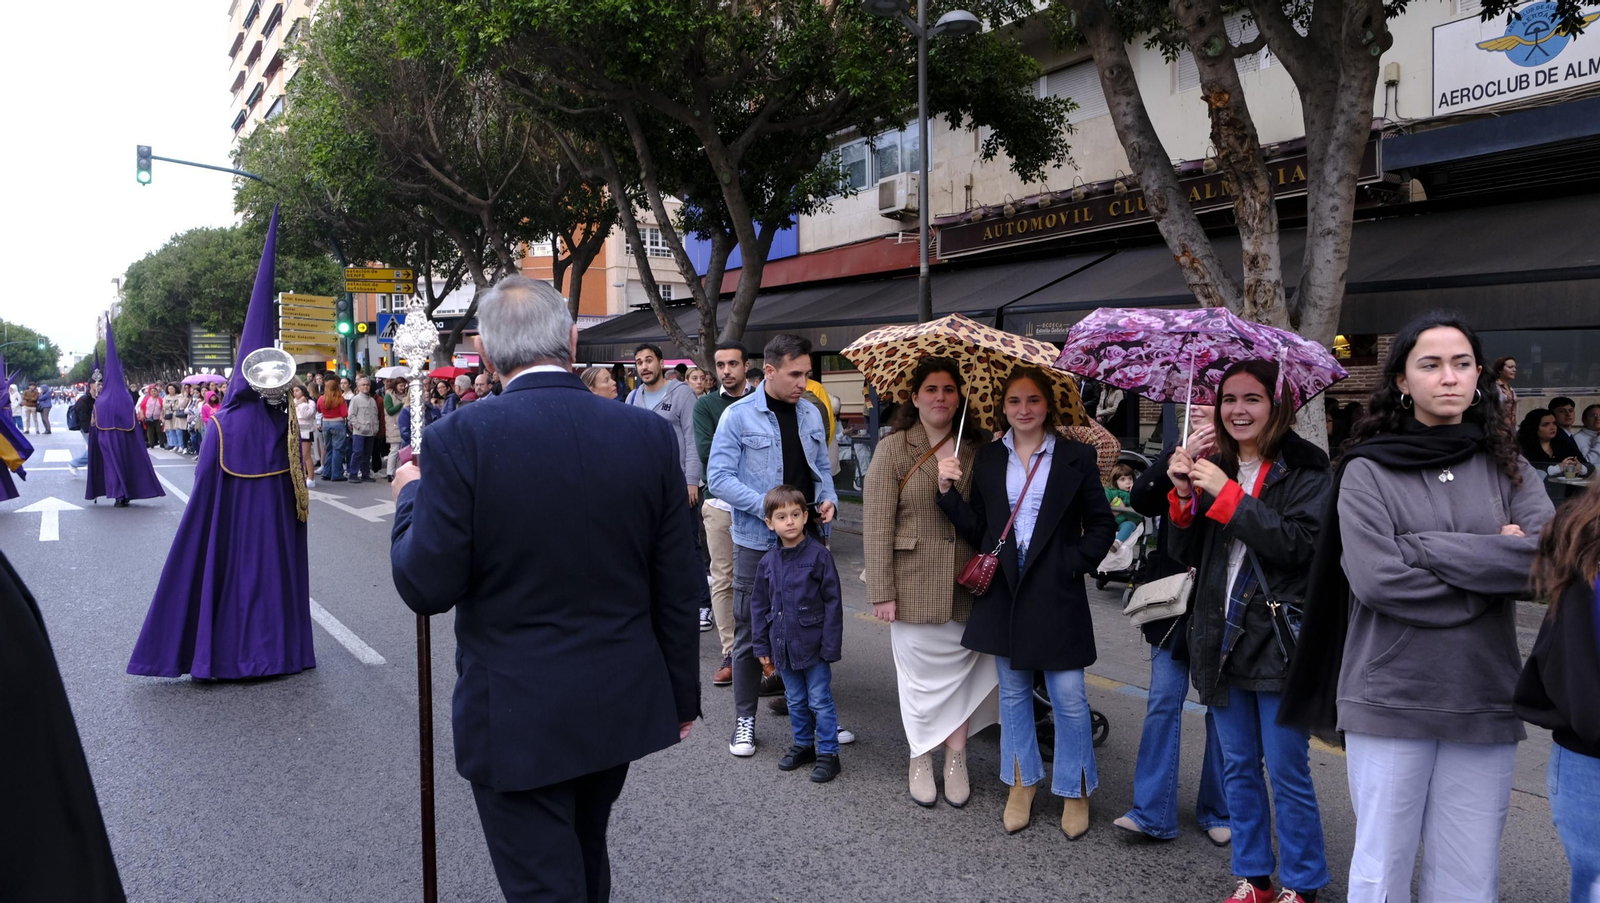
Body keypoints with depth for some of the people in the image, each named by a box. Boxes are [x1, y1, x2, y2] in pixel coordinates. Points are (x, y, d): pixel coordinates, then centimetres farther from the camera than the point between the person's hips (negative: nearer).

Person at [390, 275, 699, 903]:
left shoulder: (459, 439, -17)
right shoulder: (649, 434, -7)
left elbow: (426, 587, -14)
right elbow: (677, 590, -2)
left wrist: (411, 497, 4)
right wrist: (681, 696, 10)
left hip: (516, 716, -4)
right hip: (621, 704, 4)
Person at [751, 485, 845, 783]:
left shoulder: (818, 554, -12)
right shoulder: (768, 562, 1)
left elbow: (833, 602, -10)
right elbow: (759, 605, 9)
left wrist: (830, 645, -12)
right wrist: (761, 645, 7)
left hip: (813, 645, -5)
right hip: (784, 646, 5)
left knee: (820, 701, 4)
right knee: (796, 701, 18)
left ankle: (828, 753, 17)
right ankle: (803, 745, 34)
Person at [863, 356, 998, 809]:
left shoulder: (977, 449, 6)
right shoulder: (894, 449, -3)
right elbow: (876, 525, -7)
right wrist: (881, 591, -10)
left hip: (966, 586, 2)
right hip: (914, 585, -2)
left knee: (962, 670, 8)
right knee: (920, 674, 7)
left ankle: (956, 761, 23)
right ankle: (920, 761, 26)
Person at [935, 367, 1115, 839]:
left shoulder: (1076, 457, -1)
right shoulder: (987, 459, 7)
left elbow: (1102, 525, 2)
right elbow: (977, 531, 6)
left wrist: (1073, 565, -10)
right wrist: (948, 492, -6)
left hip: (1057, 593, -3)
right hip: (1003, 591, 3)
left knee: (1069, 697, 0)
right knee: (1013, 692, 13)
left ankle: (1075, 790, 20)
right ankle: (1022, 783, 29)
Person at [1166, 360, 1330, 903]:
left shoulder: (1305, 470, -6)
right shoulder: (1213, 467, 9)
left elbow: (1298, 543, -19)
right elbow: (1187, 554, 6)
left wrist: (1227, 494, -21)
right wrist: (1184, 496, -11)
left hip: (1279, 640, -5)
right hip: (1223, 636, 5)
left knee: (1286, 772, 3)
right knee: (1238, 767, 15)